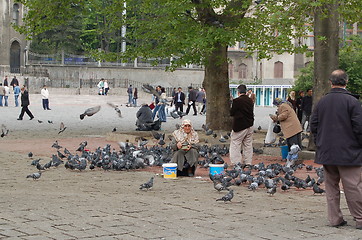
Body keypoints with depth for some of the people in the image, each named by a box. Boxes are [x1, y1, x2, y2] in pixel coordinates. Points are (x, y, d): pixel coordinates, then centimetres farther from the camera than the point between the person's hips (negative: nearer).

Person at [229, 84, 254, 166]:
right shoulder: (250, 101, 4)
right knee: (248, 145, 14)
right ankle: (248, 163, 17)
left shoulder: (237, 101, -16)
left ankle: (236, 162, -3)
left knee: (235, 145, 1)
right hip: (249, 125, 7)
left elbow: (231, 113, -9)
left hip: (239, 127, -7)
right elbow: (251, 112, 12)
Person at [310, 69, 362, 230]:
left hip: (326, 152, 5)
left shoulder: (322, 102, 5)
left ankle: (335, 218, 13)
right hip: (348, 152, -5)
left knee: (331, 186, 11)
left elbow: (313, 126, 10)